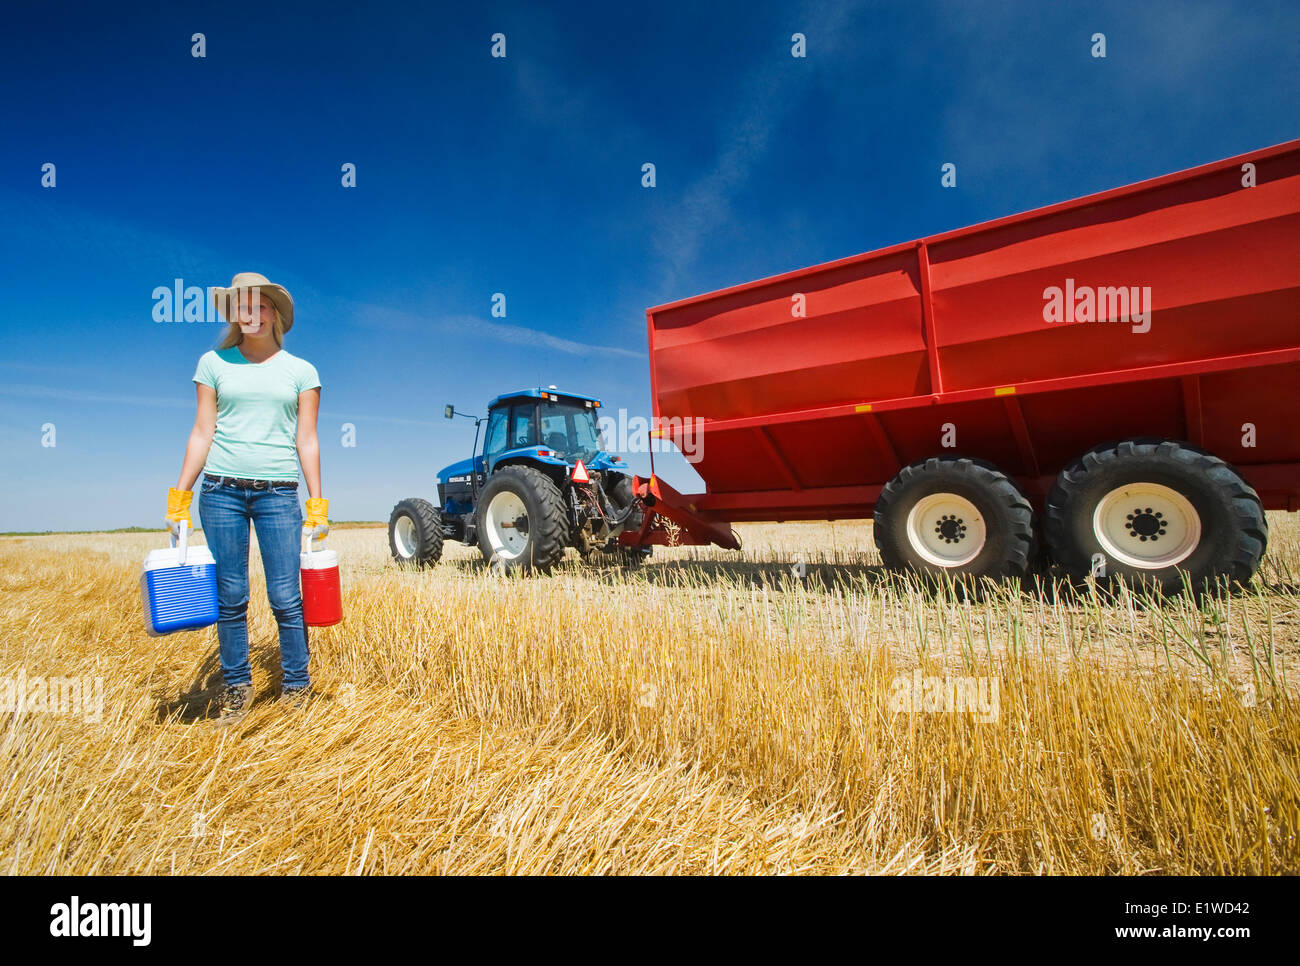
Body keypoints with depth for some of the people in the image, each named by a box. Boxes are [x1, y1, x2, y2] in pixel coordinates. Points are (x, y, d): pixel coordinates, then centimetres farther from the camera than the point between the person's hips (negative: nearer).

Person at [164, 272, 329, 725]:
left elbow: (307, 440, 4)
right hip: (221, 488, 2)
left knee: (286, 597, -2)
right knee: (230, 597, 7)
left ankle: (296, 688, 14)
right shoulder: (213, 362, 9)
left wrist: (317, 504, -1)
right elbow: (202, 432, 8)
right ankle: (236, 688, 23)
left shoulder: (301, 370, 6)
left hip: (279, 491, -1)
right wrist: (179, 496, 4)